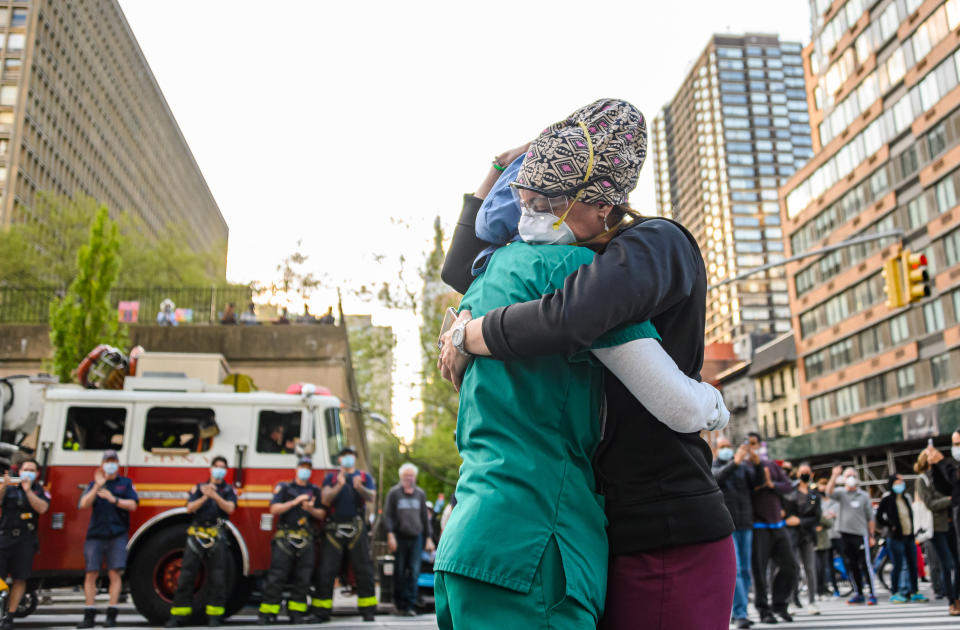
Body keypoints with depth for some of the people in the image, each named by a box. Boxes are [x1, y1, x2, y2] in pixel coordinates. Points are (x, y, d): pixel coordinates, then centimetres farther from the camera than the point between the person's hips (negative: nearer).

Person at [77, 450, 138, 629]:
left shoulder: (126, 483, 11)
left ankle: (112, 614, -4)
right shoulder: (93, 484, 14)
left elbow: (132, 505, -1)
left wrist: (114, 499, -15)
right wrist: (97, 486, -13)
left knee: (115, 573, -8)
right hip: (95, 535, 1)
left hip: (117, 535, -1)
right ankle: (89, 615, 4)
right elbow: (84, 504, -2)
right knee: (91, 574, -3)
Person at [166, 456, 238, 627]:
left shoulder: (229, 490, 11)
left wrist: (214, 495, -21)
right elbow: (189, 508, 0)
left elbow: (230, 508, -7)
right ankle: (178, 616, 7)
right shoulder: (198, 488, 14)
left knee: (217, 579, -3)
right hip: (196, 535, 1)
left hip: (217, 537, -1)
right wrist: (205, 497, -16)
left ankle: (214, 616, 5)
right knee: (186, 576, 0)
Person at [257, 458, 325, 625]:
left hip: (305, 540, 3)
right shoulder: (284, 487, 9)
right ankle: (267, 613, -3)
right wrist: (295, 502, -13)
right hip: (284, 538, -3)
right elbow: (274, 509, -3)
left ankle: (296, 612, 8)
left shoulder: (315, 491, 17)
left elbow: (322, 514, 11)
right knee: (276, 576, -7)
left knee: (303, 578, 0)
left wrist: (311, 509, -10)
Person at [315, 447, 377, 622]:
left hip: (357, 529, 0)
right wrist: (339, 486, -21)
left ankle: (368, 610, 4)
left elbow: (371, 496, -5)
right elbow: (326, 499, -3)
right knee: (326, 570, -2)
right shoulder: (331, 477, 14)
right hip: (334, 529, 0)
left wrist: (359, 487, -26)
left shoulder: (365, 477, 13)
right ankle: (321, 612, 5)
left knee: (364, 570, -2)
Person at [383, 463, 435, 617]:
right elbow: (387, 515, -1)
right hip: (400, 537, -2)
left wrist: (429, 538, 13)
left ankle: (410, 605, 1)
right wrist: (390, 535, -11)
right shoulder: (394, 493, 3)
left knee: (414, 572, -3)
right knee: (400, 572, 2)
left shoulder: (420, 493, 14)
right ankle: (400, 605, 12)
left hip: (416, 537, 2)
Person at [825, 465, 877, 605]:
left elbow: (870, 518, 6)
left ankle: (872, 594, 0)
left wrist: (871, 536, 2)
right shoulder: (841, 493, 6)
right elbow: (829, 492, -17)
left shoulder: (864, 496, 5)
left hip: (860, 534, -2)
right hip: (845, 534, 2)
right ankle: (859, 594, 18)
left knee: (866, 564, -5)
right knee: (852, 566, 8)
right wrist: (834, 476, -27)